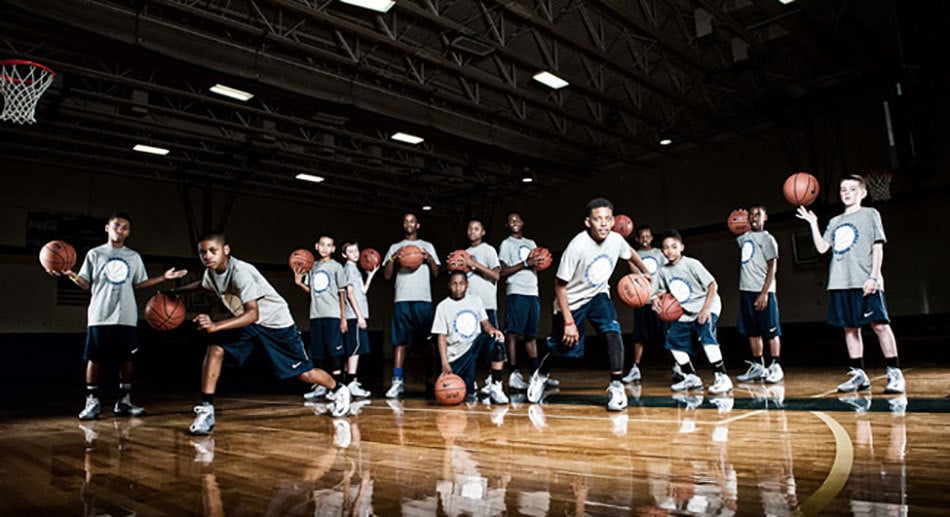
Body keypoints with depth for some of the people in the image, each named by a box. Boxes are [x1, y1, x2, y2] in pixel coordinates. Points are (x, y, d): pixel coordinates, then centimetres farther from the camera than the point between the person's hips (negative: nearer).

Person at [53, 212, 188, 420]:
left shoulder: (134, 257, 13)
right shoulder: (95, 254, 7)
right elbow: (85, 284, 4)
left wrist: (164, 277, 5)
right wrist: (70, 274, -15)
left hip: (127, 317, 2)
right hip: (100, 316, -2)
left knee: (127, 358, 3)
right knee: (94, 358, -1)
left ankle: (124, 401, 11)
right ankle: (92, 402, 8)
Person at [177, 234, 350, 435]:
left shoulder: (240, 272, -33)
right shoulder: (211, 272, -8)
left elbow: (252, 314, -41)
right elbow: (203, 285, 20)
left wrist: (216, 326, -51)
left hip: (276, 322, -6)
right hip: (245, 320, 6)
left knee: (304, 373, 2)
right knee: (215, 349, -18)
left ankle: (338, 390, 29)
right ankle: (206, 409, -11)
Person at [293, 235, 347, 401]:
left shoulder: (336, 266, 3)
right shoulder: (312, 267, 15)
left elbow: (342, 293, 1)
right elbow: (311, 291, 18)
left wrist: (343, 318, -4)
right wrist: (299, 283, -1)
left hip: (332, 314, -5)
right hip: (315, 314, 5)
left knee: (334, 352, -9)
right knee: (318, 354, 7)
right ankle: (321, 386, 15)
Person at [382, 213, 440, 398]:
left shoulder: (427, 246, 16)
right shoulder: (395, 247, 16)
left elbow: (436, 273, 10)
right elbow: (387, 275, 8)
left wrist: (430, 258, -7)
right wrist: (393, 258, -7)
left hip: (424, 299, 0)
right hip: (402, 299, 0)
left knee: (427, 341, 0)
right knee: (400, 341, -4)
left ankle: (430, 379, 7)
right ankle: (397, 382, -6)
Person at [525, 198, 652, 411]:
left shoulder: (616, 240, -15)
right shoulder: (577, 246, -30)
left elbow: (630, 255, 12)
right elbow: (560, 285, -23)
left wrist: (645, 272, 25)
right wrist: (568, 322, -25)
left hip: (598, 295, 3)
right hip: (572, 301, -3)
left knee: (613, 331, -24)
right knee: (562, 348, 9)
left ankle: (616, 386, -15)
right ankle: (540, 376, 41)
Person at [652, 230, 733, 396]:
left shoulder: (692, 264, -15)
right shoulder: (663, 271, 0)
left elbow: (713, 285, -16)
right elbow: (661, 291, 12)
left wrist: (705, 310, -25)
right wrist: (656, 299, -13)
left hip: (707, 306, -7)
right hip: (686, 312, 7)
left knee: (705, 335, -29)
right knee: (673, 340, 4)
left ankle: (722, 377, -25)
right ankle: (691, 378, 17)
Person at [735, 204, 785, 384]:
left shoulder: (767, 239, -5)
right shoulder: (745, 237, 15)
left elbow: (772, 267, -12)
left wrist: (764, 293, -18)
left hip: (763, 291, -7)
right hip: (746, 290, 7)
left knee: (771, 331, -2)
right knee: (752, 332, 9)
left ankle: (776, 367, 2)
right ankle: (758, 367, 16)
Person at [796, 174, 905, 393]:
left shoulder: (870, 214, 6)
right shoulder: (835, 222, 19)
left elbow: (878, 247, -1)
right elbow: (822, 248, 12)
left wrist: (873, 276, -10)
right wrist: (813, 224, 8)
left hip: (865, 282, -5)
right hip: (840, 283, 5)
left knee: (879, 324, -9)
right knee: (850, 328, 6)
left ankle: (894, 373, -1)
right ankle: (859, 374, 13)